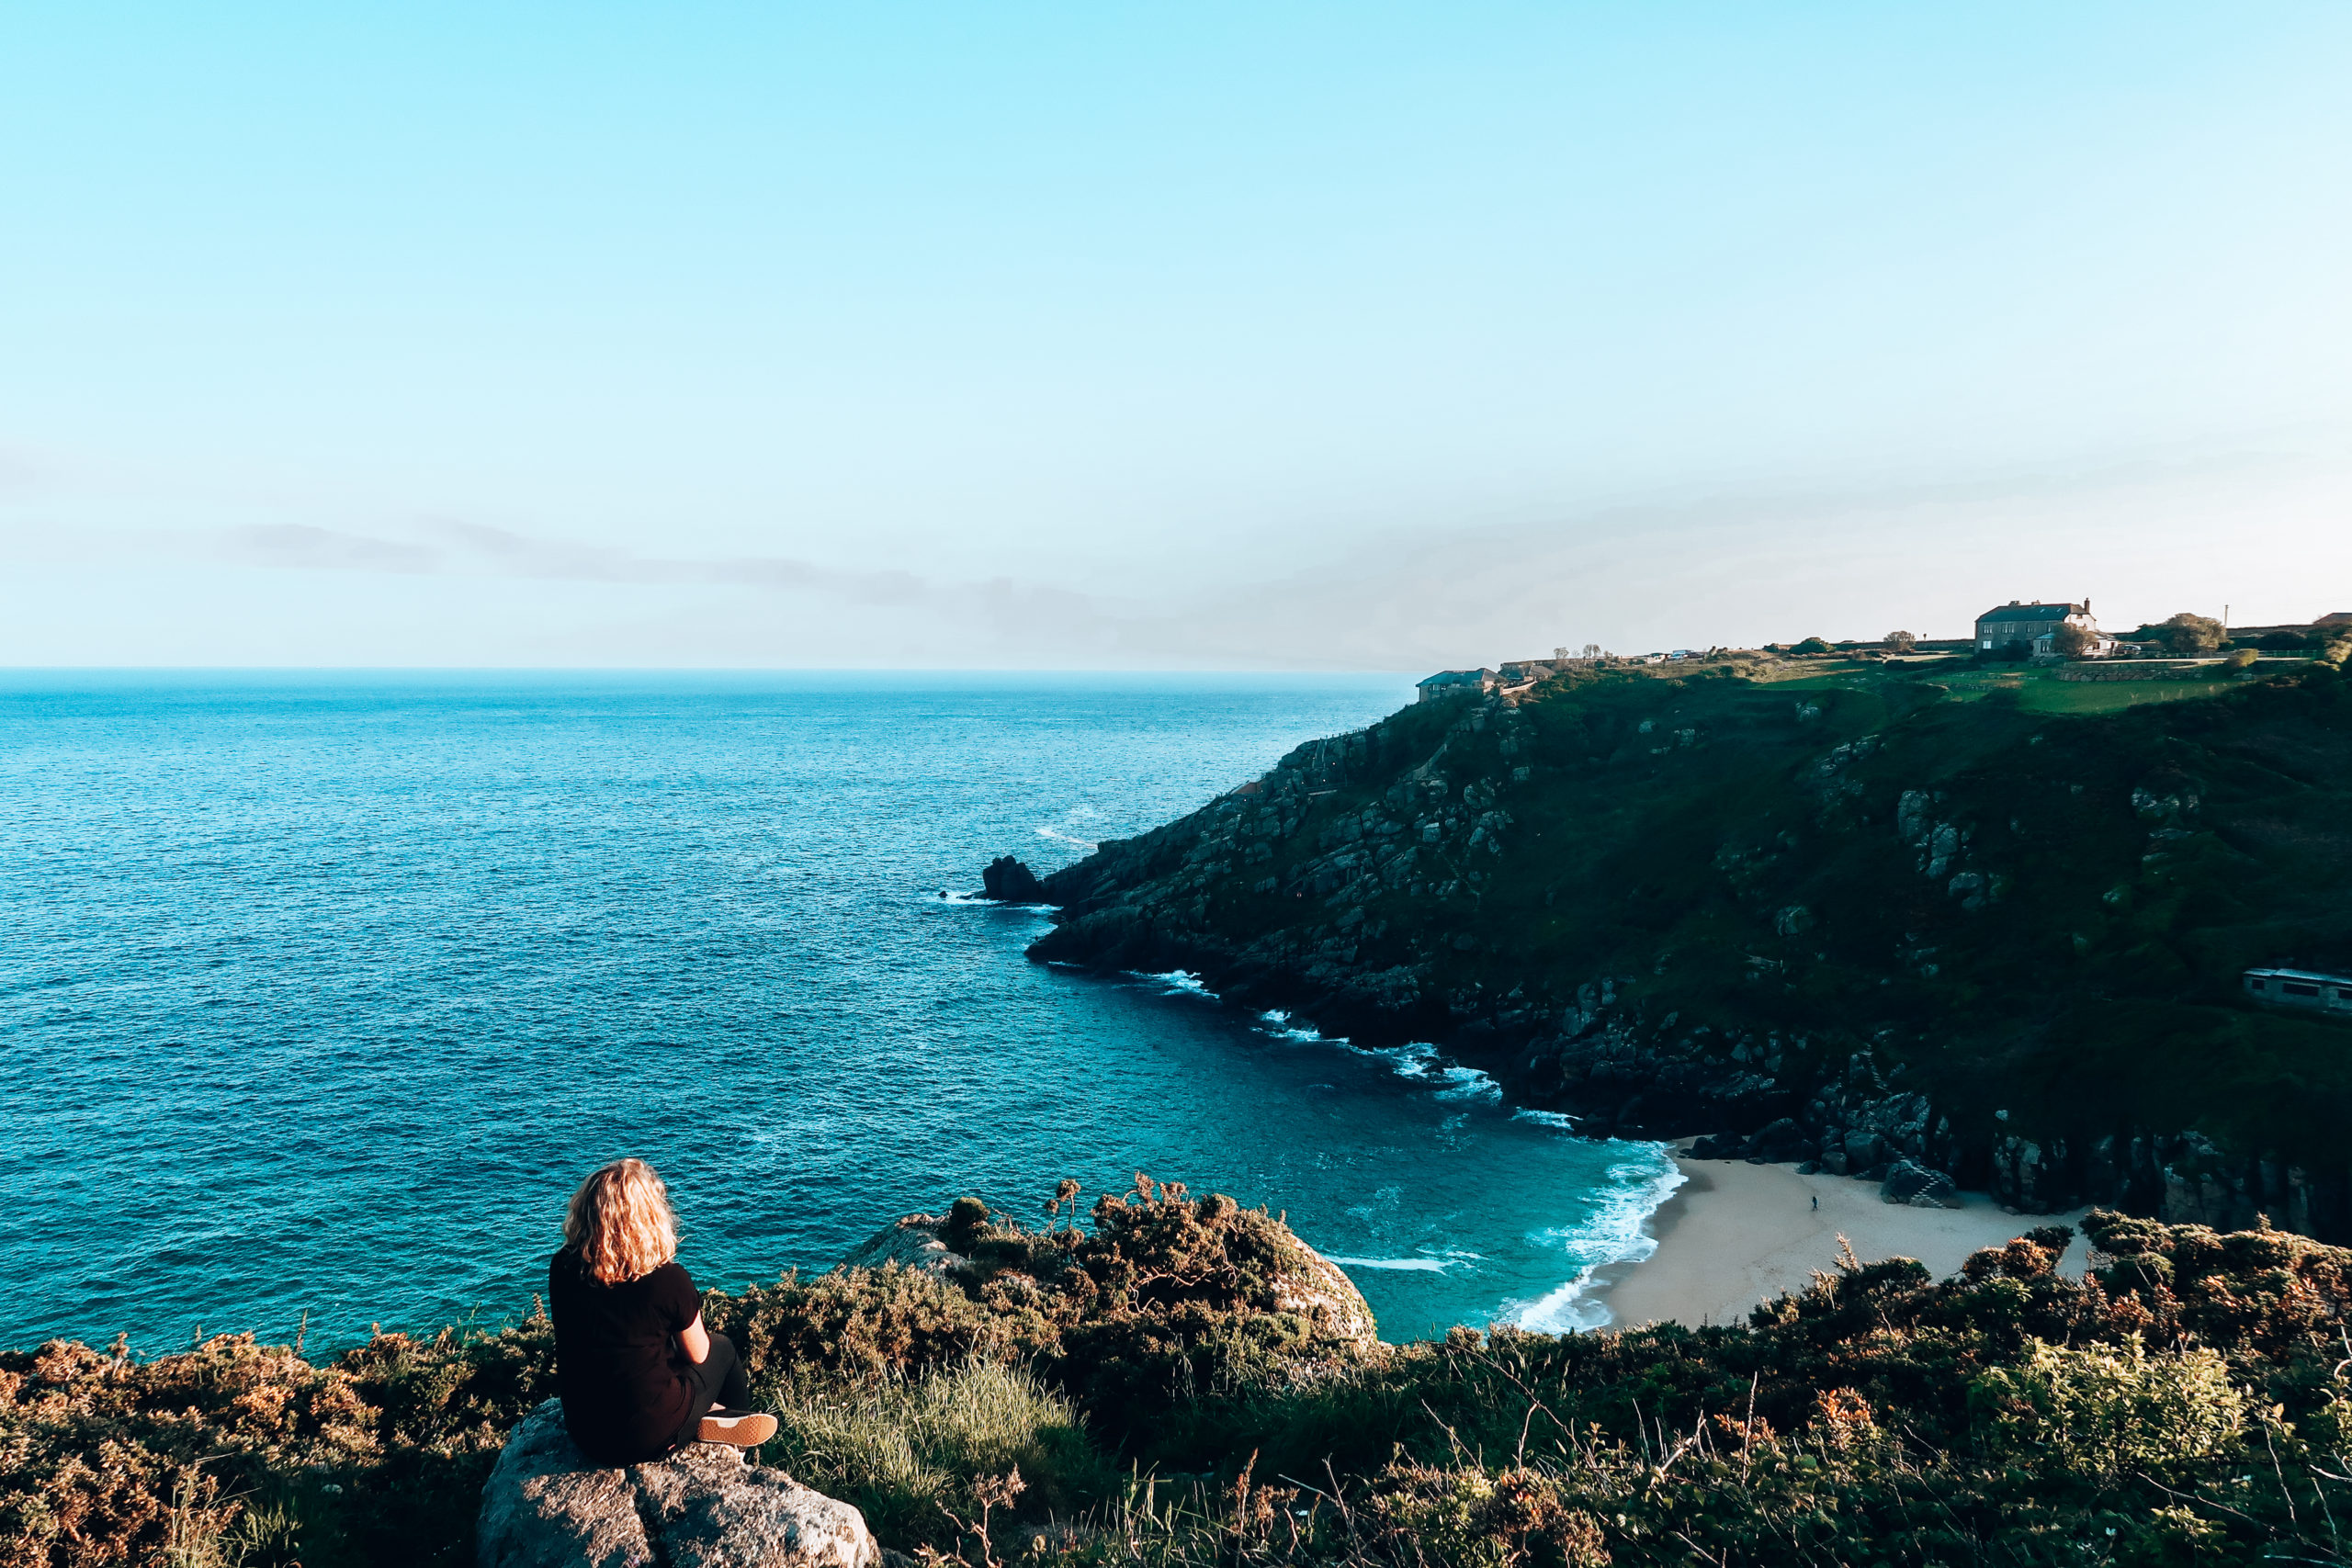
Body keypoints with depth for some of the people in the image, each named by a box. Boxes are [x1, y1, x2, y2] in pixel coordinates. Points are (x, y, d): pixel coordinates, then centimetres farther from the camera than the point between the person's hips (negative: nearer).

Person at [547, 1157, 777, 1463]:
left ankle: (705, 1415, 23)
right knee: (722, 1347, 23)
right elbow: (697, 1355, -4)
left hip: (584, 1434, 4)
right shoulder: (667, 1279, -22)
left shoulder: (561, 1269, -11)